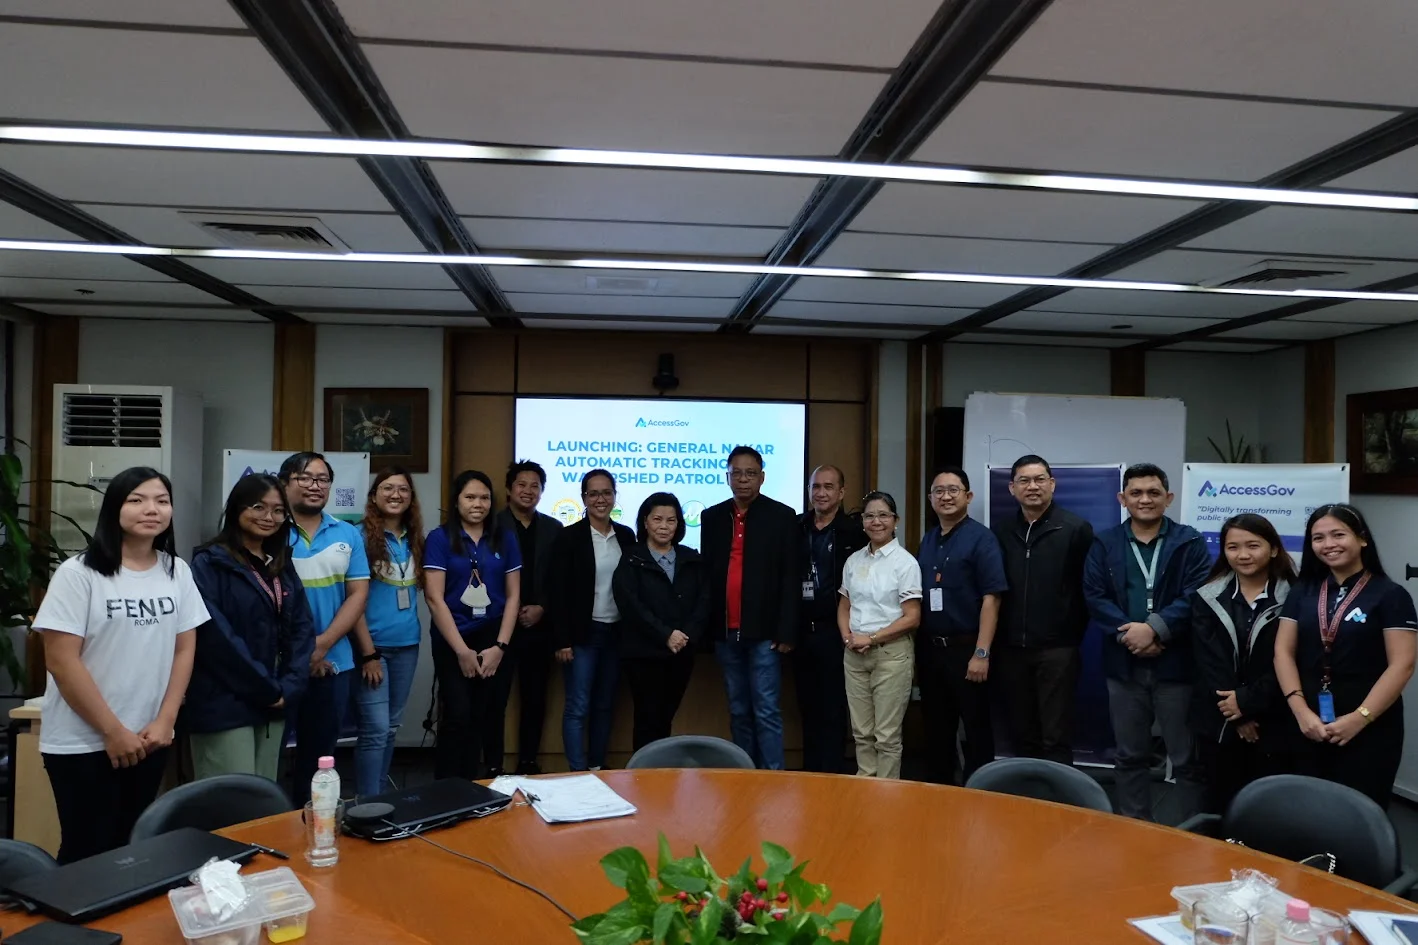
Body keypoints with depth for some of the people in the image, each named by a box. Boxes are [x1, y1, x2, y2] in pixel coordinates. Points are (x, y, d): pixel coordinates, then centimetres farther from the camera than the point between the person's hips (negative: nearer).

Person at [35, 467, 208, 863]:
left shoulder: (177, 571, 3)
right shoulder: (79, 573, -11)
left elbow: (184, 650, 6)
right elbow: (61, 661, -14)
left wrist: (165, 720, -3)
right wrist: (113, 730, -13)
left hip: (149, 739, 4)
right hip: (83, 743, -4)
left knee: (131, 847, 14)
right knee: (87, 853, 4)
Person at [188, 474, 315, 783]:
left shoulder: (283, 566, 13)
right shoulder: (209, 565, -7)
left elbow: (303, 628, 9)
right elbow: (217, 637, -15)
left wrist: (289, 687, -6)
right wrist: (267, 689, -12)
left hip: (275, 704, 7)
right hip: (225, 705, -6)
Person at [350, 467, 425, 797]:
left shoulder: (414, 539, 9)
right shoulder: (361, 536, -9)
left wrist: (415, 628, 6)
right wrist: (368, 653, -15)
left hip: (407, 645, 6)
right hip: (373, 645, -6)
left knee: (392, 727, 14)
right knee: (375, 729, -7)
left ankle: (381, 795, 25)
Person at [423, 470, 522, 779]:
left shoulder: (505, 539, 8)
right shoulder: (440, 538, -1)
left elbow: (513, 596, 6)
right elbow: (434, 598, -6)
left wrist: (500, 646, -4)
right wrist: (462, 650, -10)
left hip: (496, 641, 3)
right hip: (453, 642, -3)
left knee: (491, 720, 7)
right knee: (458, 718, -7)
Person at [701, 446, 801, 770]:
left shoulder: (782, 516, -2)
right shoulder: (712, 517, 9)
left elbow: (791, 579, -5)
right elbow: (707, 573, 10)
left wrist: (786, 632, -10)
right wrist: (705, 626, 5)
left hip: (763, 631, -4)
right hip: (726, 632, 4)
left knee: (766, 710, -2)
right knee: (739, 712, 12)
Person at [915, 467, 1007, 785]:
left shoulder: (981, 538, -8)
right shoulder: (927, 540, 11)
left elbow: (990, 598, -13)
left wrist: (981, 653, -18)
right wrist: (916, 650, 11)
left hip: (965, 649, -6)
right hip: (929, 649, 6)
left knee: (976, 730, 5)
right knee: (936, 731, 14)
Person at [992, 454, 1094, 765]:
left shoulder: (1076, 529, -5)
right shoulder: (999, 530, 6)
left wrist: (1073, 634, -4)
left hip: (1057, 648, -4)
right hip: (1012, 648, 4)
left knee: (1056, 737, 2)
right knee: (1021, 734, 13)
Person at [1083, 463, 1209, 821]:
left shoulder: (1190, 542, 2)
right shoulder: (1104, 544, 8)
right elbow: (1094, 597, -2)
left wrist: (1154, 628, -19)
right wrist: (1127, 633, -15)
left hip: (1176, 663, -2)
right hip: (1124, 664, 2)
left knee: (1187, 757, 5)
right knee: (1130, 756, 13)